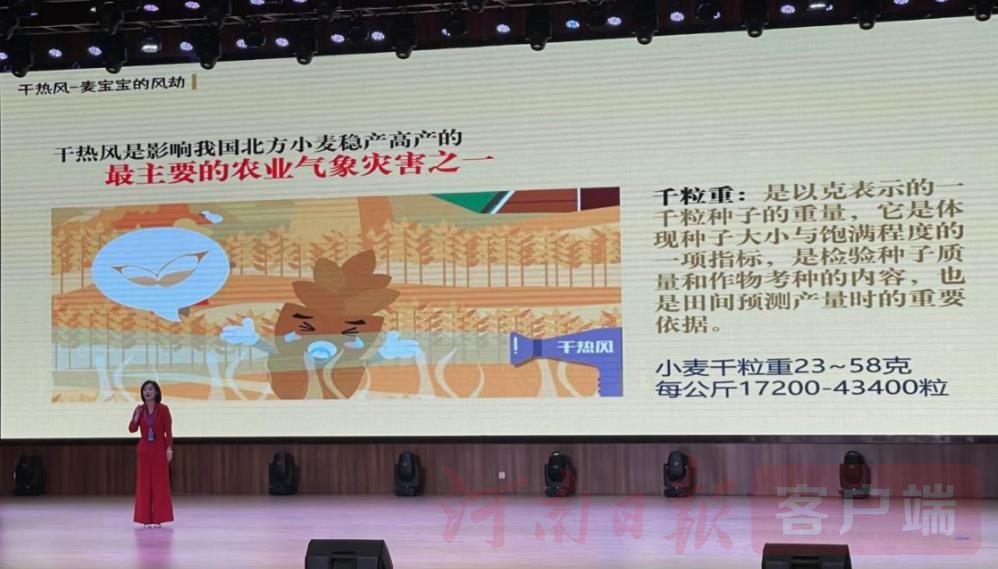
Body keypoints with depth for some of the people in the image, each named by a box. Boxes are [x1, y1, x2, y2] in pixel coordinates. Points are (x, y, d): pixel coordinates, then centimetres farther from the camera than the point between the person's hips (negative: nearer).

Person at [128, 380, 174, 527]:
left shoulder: (163, 409, -4)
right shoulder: (140, 409, 5)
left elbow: (168, 431, -5)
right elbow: (132, 429, 0)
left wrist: (169, 449, -12)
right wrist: (136, 416, -16)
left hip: (159, 449, -3)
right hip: (144, 449, 3)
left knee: (160, 482, -3)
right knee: (144, 482, 1)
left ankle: (158, 518, 1)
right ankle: (146, 518, 6)